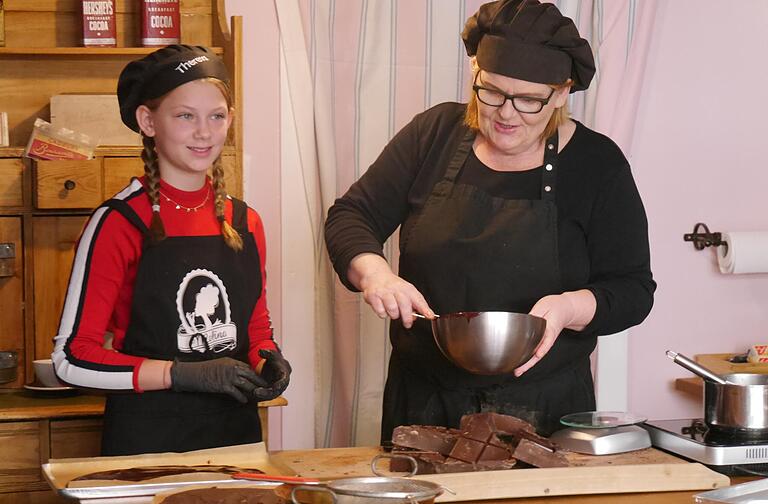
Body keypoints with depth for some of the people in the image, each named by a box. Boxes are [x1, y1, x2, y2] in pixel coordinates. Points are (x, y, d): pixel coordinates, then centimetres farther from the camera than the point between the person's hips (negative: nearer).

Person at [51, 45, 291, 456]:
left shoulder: (245, 223, 7)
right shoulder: (119, 223, -9)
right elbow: (72, 357, -11)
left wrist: (266, 359, -3)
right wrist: (182, 374, -18)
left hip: (236, 435, 5)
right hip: (146, 438, -5)